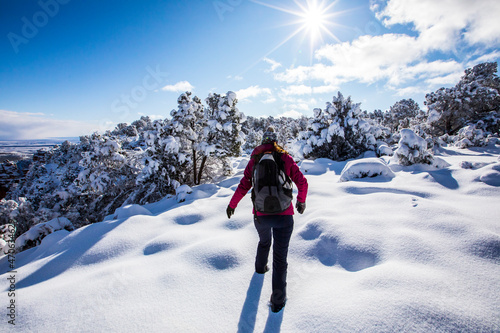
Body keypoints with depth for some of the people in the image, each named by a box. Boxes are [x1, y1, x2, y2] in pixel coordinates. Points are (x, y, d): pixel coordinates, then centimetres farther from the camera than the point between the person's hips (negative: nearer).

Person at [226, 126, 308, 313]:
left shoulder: (254, 160, 2)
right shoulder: (286, 159, 1)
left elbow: (244, 186, 1)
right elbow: (302, 182, 4)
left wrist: (232, 204, 16)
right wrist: (301, 201, 22)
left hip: (261, 215, 2)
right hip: (284, 215, -2)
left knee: (264, 241, 33)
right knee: (280, 257, 10)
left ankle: (260, 267, 56)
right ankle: (278, 301, 15)